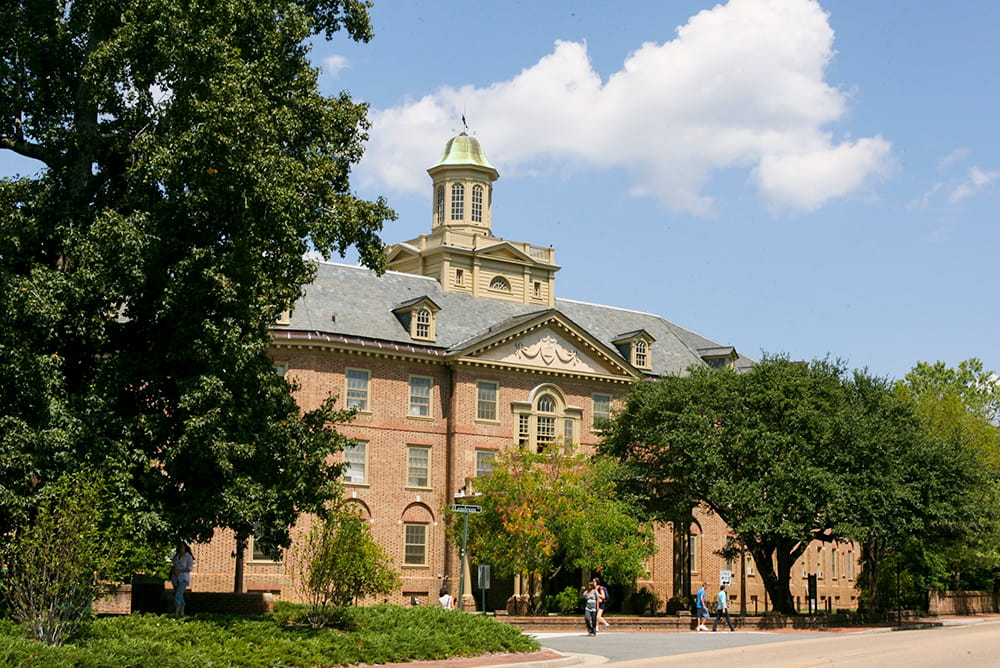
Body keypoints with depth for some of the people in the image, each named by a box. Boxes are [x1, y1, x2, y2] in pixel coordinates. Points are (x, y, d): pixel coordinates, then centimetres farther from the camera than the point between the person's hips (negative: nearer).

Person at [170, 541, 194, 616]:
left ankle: (176, 613, -20)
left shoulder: (188, 557, -8)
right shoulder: (176, 556, 9)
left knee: (178, 595, -20)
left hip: (184, 579, -6)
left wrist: (179, 571, -19)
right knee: (180, 596, 10)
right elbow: (172, 566, 11)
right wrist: (174, 571, -12)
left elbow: (190, 568, -13)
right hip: (176, 579, 6)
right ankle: (182, 613, 19)